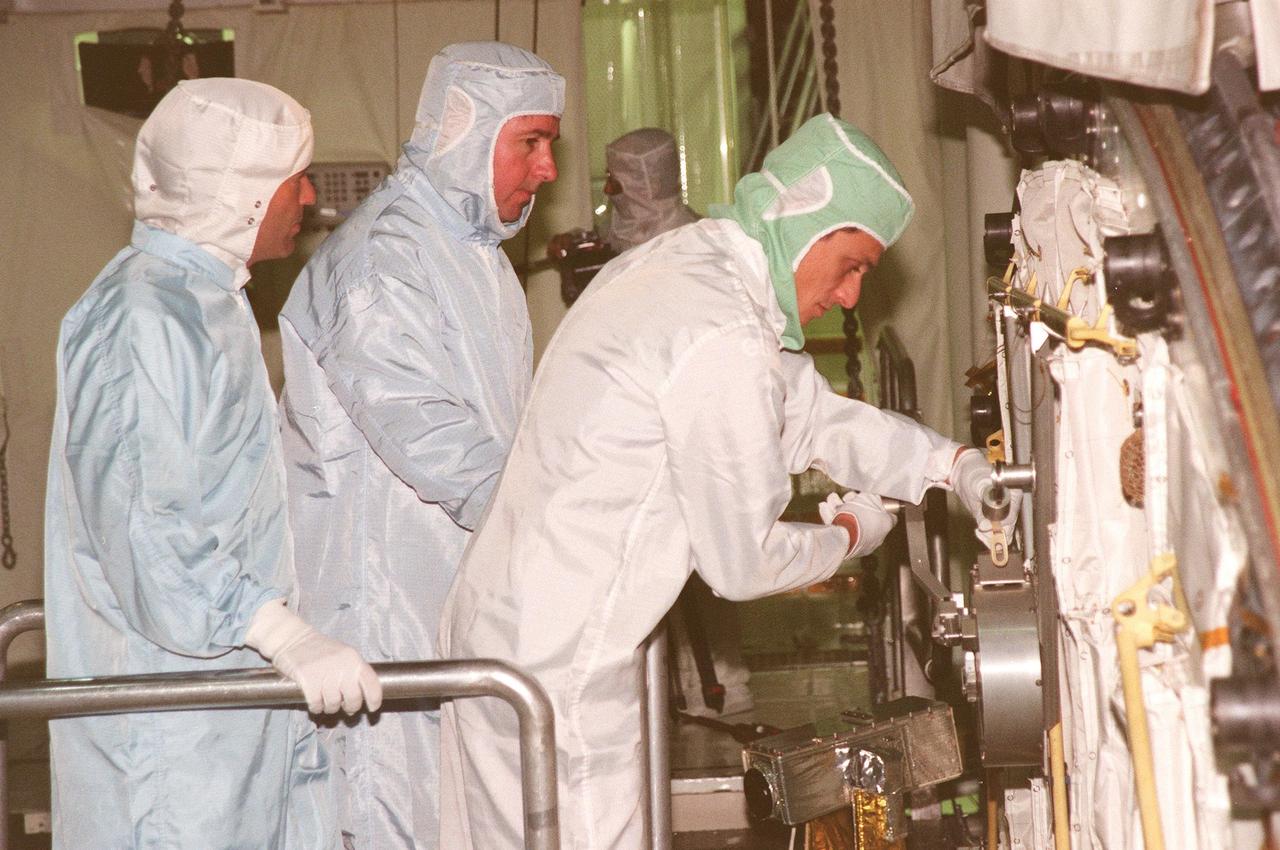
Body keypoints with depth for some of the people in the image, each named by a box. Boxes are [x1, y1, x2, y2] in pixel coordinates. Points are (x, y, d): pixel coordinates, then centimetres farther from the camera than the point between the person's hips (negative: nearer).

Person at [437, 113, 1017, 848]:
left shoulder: (672, 264, 10)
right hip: (561, 663, -10)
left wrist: (953, 464, 11)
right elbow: (743, 563, -16)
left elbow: (808, 413, 20)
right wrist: (849, 535, 3)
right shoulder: (724, 339, -21)